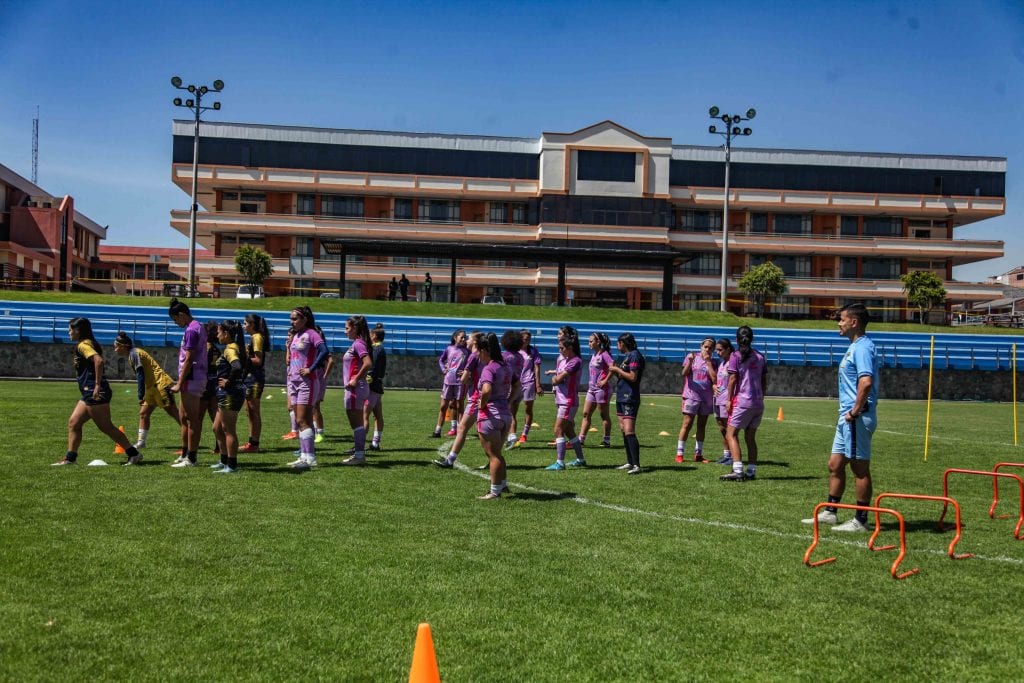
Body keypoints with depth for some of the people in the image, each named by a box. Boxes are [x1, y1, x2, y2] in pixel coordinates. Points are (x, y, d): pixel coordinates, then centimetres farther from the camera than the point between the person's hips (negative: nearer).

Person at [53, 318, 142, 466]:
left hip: (95, 394, -10)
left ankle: (133, 453, -2)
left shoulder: (83, 345, -11)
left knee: (106, 427, -6)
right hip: (90, 394, 10)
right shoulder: (89, 344, 18)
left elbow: (98, 360, -26)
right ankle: (70, 458, 13)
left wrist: (97, 385, -26)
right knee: (73, 422, 11)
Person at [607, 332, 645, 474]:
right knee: (623, 430, 12)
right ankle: (630, 463, 19)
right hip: (621, 397, 11)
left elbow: (633, 377, -19)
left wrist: (617, 370, -11)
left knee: (629, 431, -16)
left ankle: (636, 465, -20)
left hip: (630, 398, -11)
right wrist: (615, 371, 7)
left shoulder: (634, 356, -12)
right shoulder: (626, 356, 17)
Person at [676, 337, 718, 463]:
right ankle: (679, 453, -2)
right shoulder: (692, 357, 2)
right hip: (691, 395, -3)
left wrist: (708, 362, -9)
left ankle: (698, 454, 16)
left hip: (706, 398, 3)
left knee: (702, 426, 9)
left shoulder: (713, 362, 7)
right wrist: (690, 361, -26)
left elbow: (714, 379, -7)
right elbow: (684, 373, -10)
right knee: (687, 424, -5)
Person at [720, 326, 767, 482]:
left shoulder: (736, 356, -6)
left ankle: (738, 471, -14)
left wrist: (729, 399, -2)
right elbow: (764, 381, 12)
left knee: (731, 434, -2)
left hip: (742, 401, -6)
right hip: (758, 402, 6)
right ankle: (751, 471, 12)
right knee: (750, 437, 13)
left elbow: (733, 380, -8)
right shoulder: (760, 356, 10)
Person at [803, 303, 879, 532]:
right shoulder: (855, 347, 17)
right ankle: (830, 512, 23)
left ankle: (860, 521, 6)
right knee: (835, 465, 14)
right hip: (847, 418, 10)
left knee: (860, 468, -2)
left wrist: (855, 411, -22)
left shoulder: (863, 348, -16)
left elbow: (866, 382, -29)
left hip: (857, 419, -10)